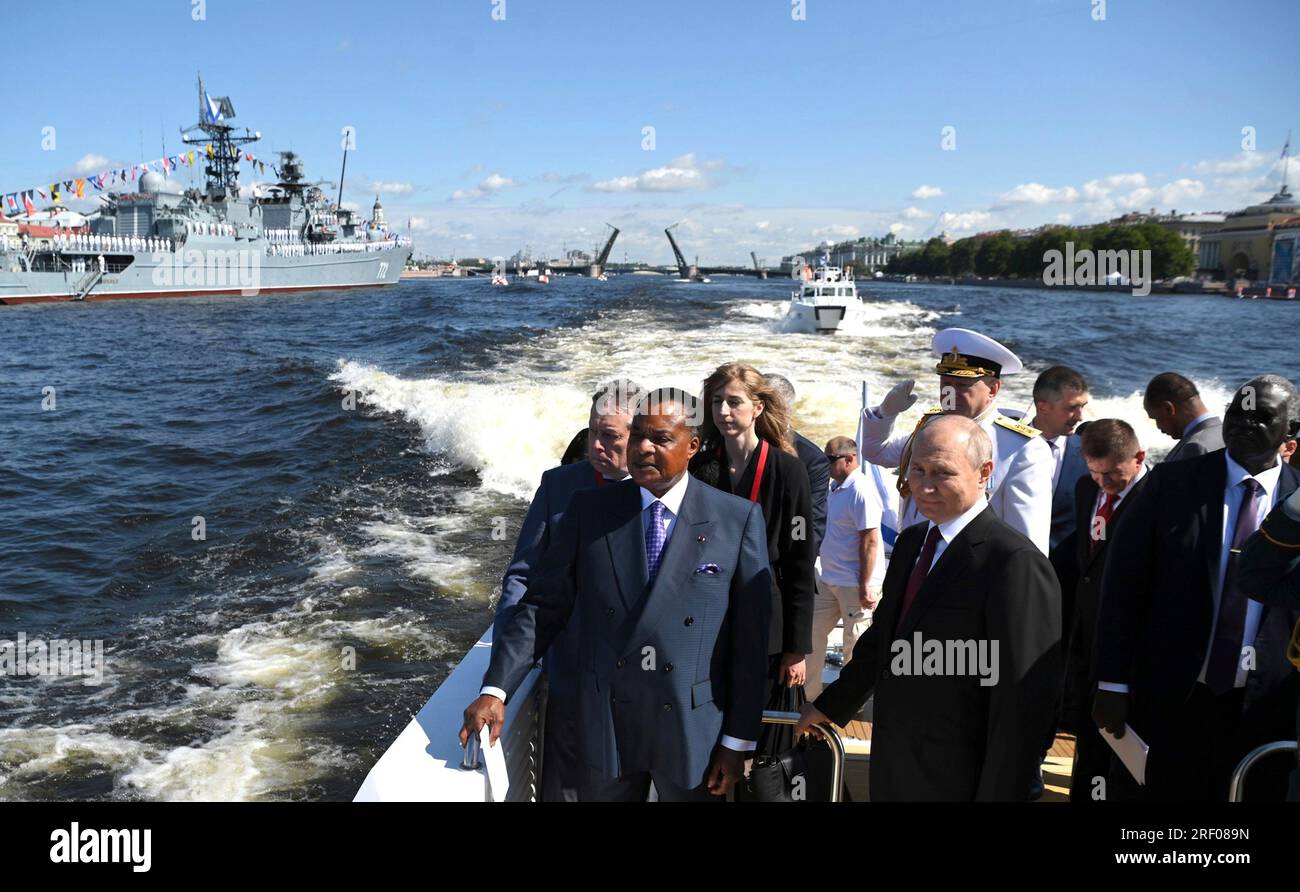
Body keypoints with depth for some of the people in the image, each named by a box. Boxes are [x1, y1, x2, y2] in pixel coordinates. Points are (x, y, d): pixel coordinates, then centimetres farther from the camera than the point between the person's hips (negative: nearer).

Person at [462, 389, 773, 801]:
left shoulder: (738, 519, -6)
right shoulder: (588, 509, -1)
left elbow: (749, 639, -5)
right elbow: (541, 607, 0)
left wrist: (739, 741, -4)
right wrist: (495, 689, -11)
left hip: (693, 731, -1)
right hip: (605, 725, 2)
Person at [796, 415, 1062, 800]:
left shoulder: (1015, 564, -20)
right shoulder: (911, 541, 7)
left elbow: (1022, 702, -20)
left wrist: (998, 793, -18)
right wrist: (829, 705, 20)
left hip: (955, 780, -7)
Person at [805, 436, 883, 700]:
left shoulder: (861, 491, -17)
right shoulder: (836, 488, 11)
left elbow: (870, 541, -20)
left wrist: (866, 585, -21)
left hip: (854, 584, -9)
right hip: (829, 579, 9)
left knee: (855, 642, 3)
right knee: (812, 632, 12)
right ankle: (808, 695, 23)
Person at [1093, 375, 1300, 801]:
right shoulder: (1171, 482, -2)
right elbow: (1123, 582, -3)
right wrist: (1113, 683, -6)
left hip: (1261, 709, 1)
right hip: (1166, 697, 0)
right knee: (1144, 790, 10)